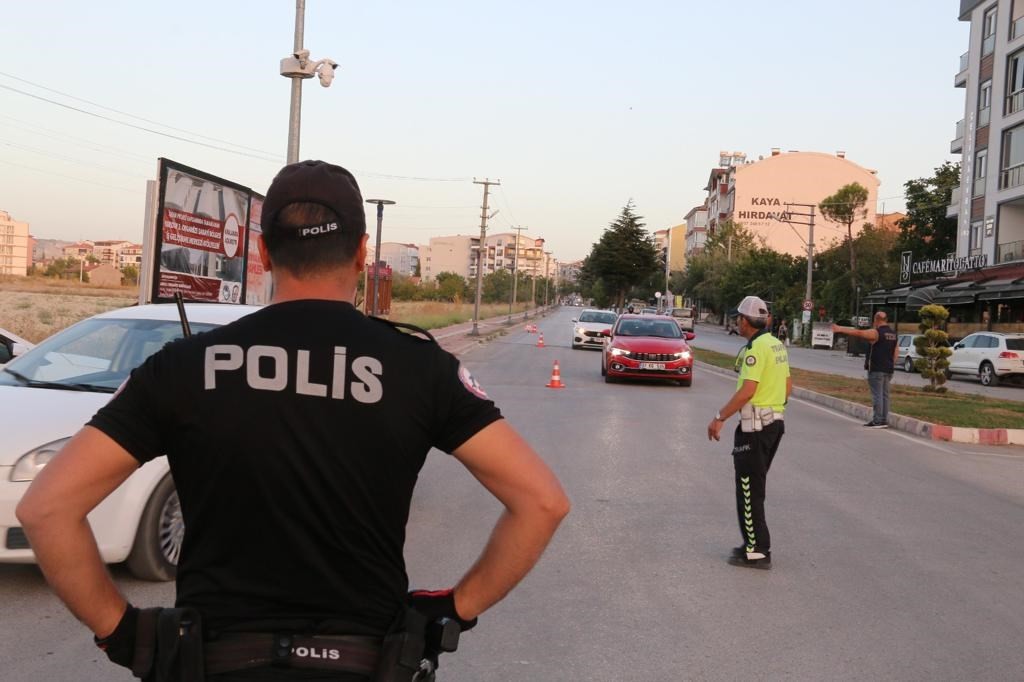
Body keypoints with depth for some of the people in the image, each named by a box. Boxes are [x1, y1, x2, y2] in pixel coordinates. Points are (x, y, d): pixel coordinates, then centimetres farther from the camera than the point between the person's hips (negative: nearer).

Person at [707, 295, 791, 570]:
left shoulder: (756, 348, -18)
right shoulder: (777, 345, 11)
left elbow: (747, 391, -25)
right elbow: (788, 386, 17)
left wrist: (719, 418, -20)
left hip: (755, 424, -10)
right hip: (776, 421, 10)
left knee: (749, 489, -2)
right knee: (755, 487, 18)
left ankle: (757, 552, 2)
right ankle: (756, 544, 25)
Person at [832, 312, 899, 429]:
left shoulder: (876, 332, -12)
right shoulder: (894, 334, 12)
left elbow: (858, 333, -19)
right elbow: (896, 352, 14)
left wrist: (840, 329, -16)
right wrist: (891, 365, 19)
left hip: (876, 369, -7)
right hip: (888, 369, 7)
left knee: (877, 394, -6)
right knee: (884, 395, 10)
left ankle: (878, 421, -7)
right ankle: (884, 420, 12)